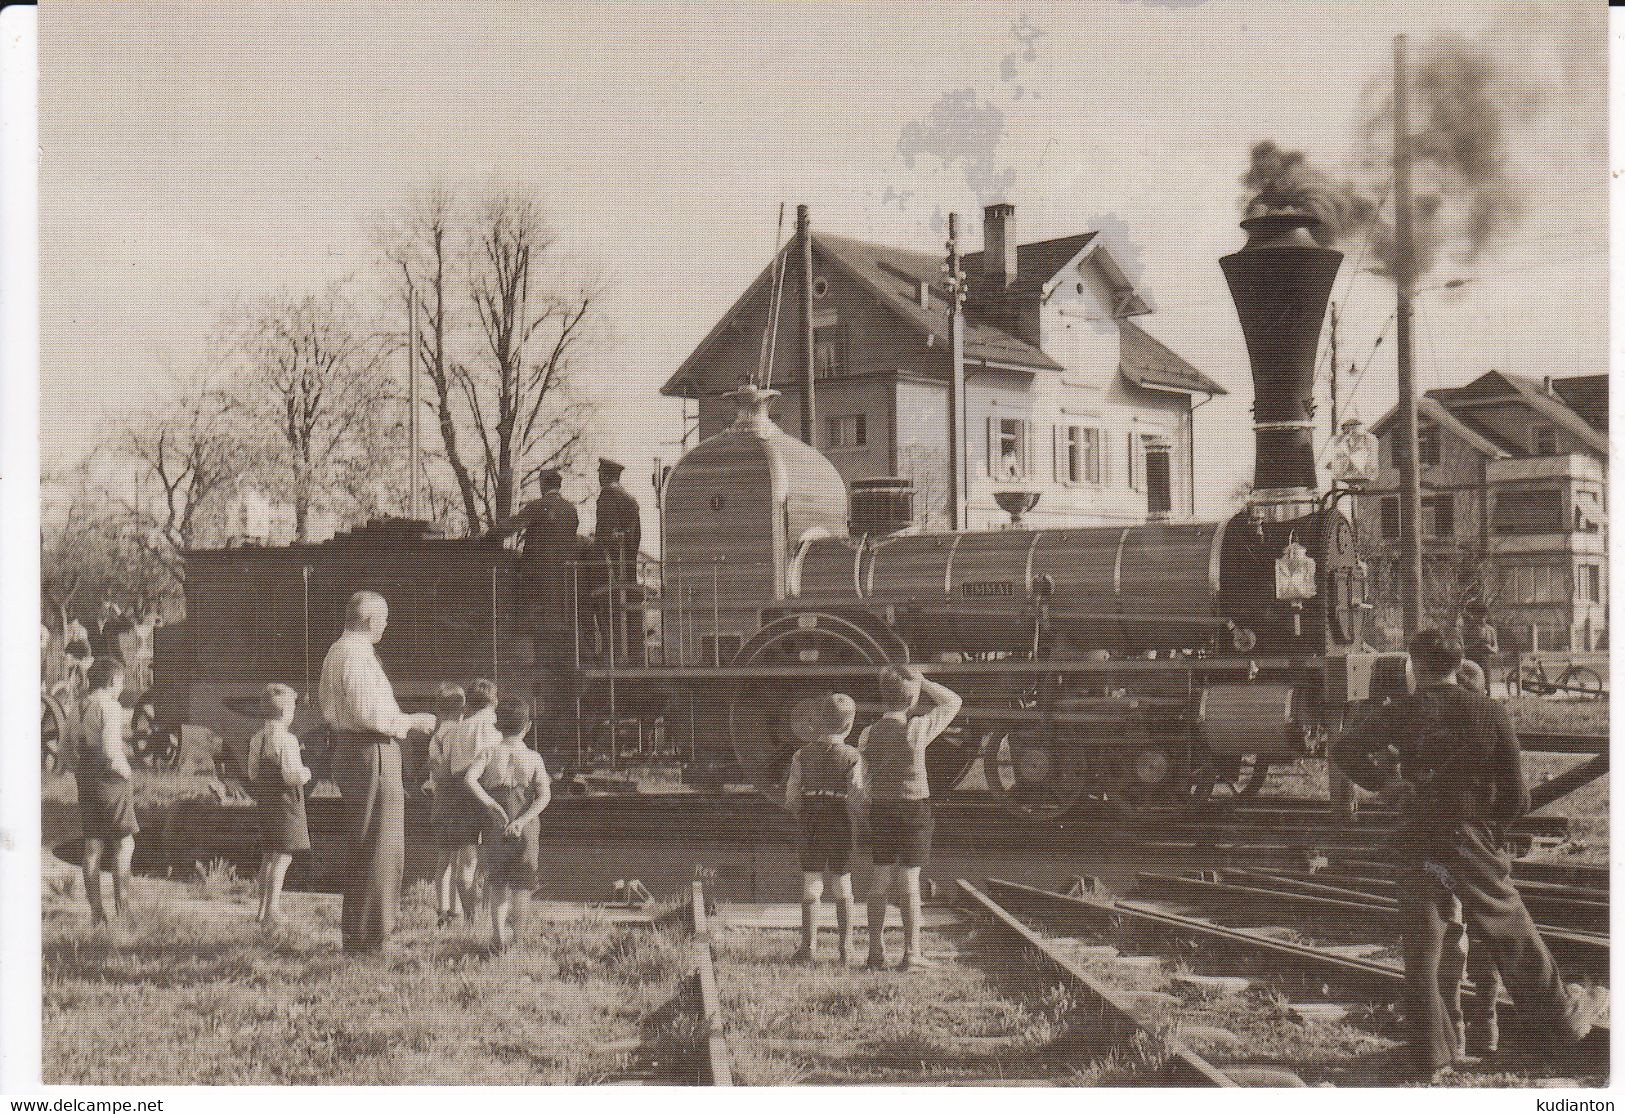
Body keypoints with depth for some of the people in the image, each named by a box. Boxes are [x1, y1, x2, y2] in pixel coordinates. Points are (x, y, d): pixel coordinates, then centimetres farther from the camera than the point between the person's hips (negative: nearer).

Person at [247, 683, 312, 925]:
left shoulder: (256, 739, 8)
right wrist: (306, 773, -3)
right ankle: (272, 909, -9)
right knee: (283, 857, -6)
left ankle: (263, 909, 21)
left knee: (268, 857, 15)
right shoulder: (286, 740, -17)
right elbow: (293, 775, -23)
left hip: (265, 804, 8)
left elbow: (253, 774, 14)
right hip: (285, 804, -8)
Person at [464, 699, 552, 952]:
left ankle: (498, 931, 1)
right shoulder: (533, 758, 2)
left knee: (496, 881, 14)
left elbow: (469, 779, -16)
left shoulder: (490, 754, 2)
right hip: (525, 827, -1)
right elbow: (544, 795, -9)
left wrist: (491, 804, -15)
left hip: (494, 825, 1)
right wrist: (521, 821, -14)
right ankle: (515, 933, 0)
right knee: (522, 883, 9)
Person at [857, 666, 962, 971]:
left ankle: (876, 951, 9)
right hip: (914, 806, -4)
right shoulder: (917, 728, -12)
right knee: (909, 879, 0)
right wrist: (919, 680, 2)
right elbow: (953, 702, 2)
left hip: (880, 808, 4)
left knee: (881, 878, 9)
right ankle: (912, 951, 3)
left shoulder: (868, 734, 0)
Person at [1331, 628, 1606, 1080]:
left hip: (1418, 844, -1)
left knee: (1421, 951, 7)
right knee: (1513, 937, 17)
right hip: (1473, 842, 1)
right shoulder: (1490, 714, -3)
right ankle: (1563, 1020, 32)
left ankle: (1432, 1055, 11)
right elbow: (1515, 796, -1)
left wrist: (1384, 780, -5)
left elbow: (1345, 748, -17)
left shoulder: (1404, 713, -6)